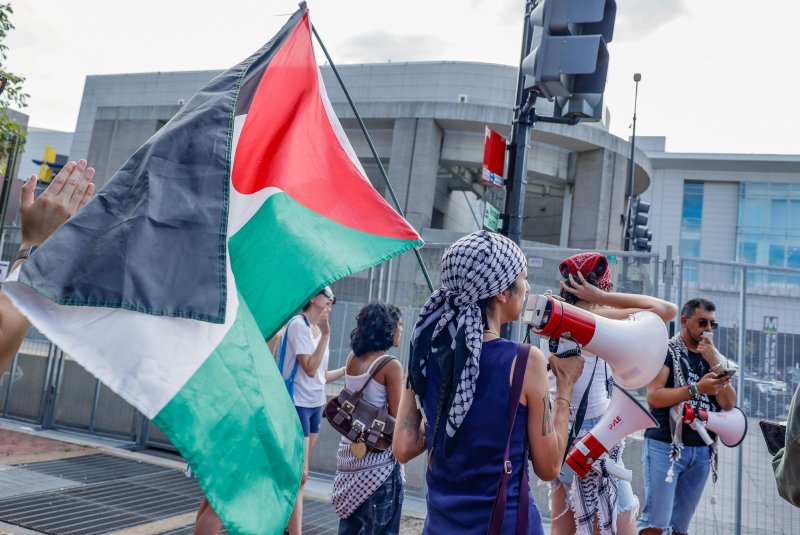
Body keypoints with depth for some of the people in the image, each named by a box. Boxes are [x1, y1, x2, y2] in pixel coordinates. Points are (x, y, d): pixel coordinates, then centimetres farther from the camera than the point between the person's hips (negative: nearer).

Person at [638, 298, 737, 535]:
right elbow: (653, 397, -14)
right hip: (665, 446, -5)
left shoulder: (716, 358, 14)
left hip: (702, 451, 5)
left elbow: (728, 404, 3)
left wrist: (715, 364, -6)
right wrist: (696, 389, -20)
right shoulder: (666, 351, -3)